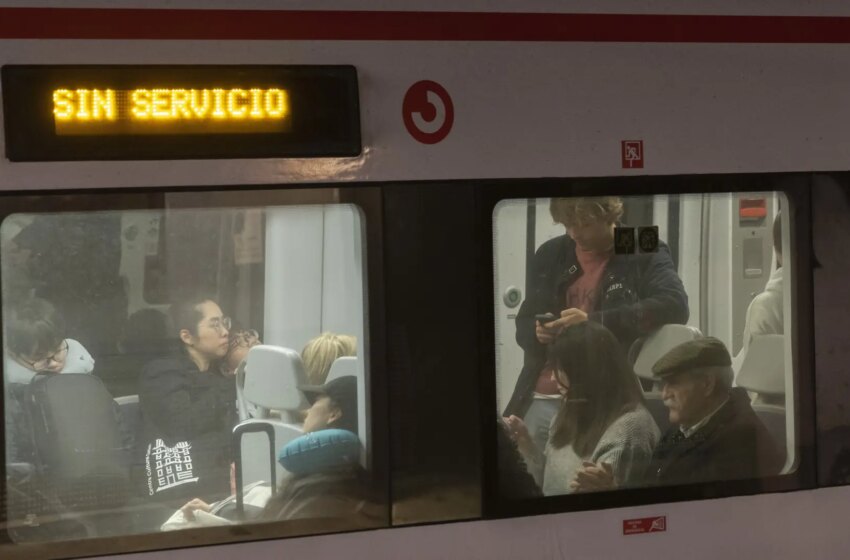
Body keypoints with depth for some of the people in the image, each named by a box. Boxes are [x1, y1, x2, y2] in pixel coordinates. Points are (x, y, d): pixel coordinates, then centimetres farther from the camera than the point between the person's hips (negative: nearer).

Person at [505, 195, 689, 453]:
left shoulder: (644, 254, 1)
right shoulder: (550, 255, 14)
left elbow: (675, 306, -16)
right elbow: (523, 325, 21)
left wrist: (594, 321, -21)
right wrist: (538, 333, -5)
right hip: (543, 401, 5)